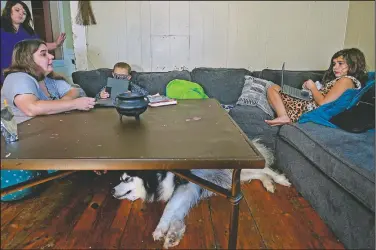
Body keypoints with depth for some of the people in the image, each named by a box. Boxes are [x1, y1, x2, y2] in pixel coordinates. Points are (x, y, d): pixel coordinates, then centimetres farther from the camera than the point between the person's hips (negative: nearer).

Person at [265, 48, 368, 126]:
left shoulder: (346, 80, -14)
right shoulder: (340, 80, 16)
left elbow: (323, 103, -22)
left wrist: (312, 87, -7)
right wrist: (309, 89, 3)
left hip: (309, 111, -11)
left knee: (273, 89, -8)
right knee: (274, 88, 17)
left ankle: (284, 117, -23)